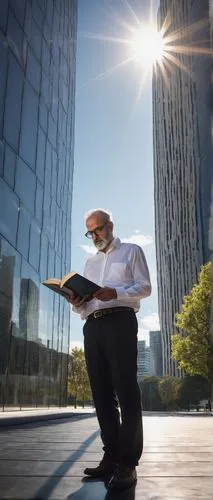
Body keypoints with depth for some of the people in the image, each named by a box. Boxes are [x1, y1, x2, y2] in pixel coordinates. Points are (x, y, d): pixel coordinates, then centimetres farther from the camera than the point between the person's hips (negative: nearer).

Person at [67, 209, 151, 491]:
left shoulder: (131, 252, 12)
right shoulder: (90, 262, 27)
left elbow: (145, 287, 1)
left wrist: (115, 293, -16)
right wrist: (78, 303, -3)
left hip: (120, 322, -6)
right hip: (93, 326, 6)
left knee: (126, 390, -10)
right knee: (102, 393, 3)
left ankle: (128, 463, -9)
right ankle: (112, 456, 8)